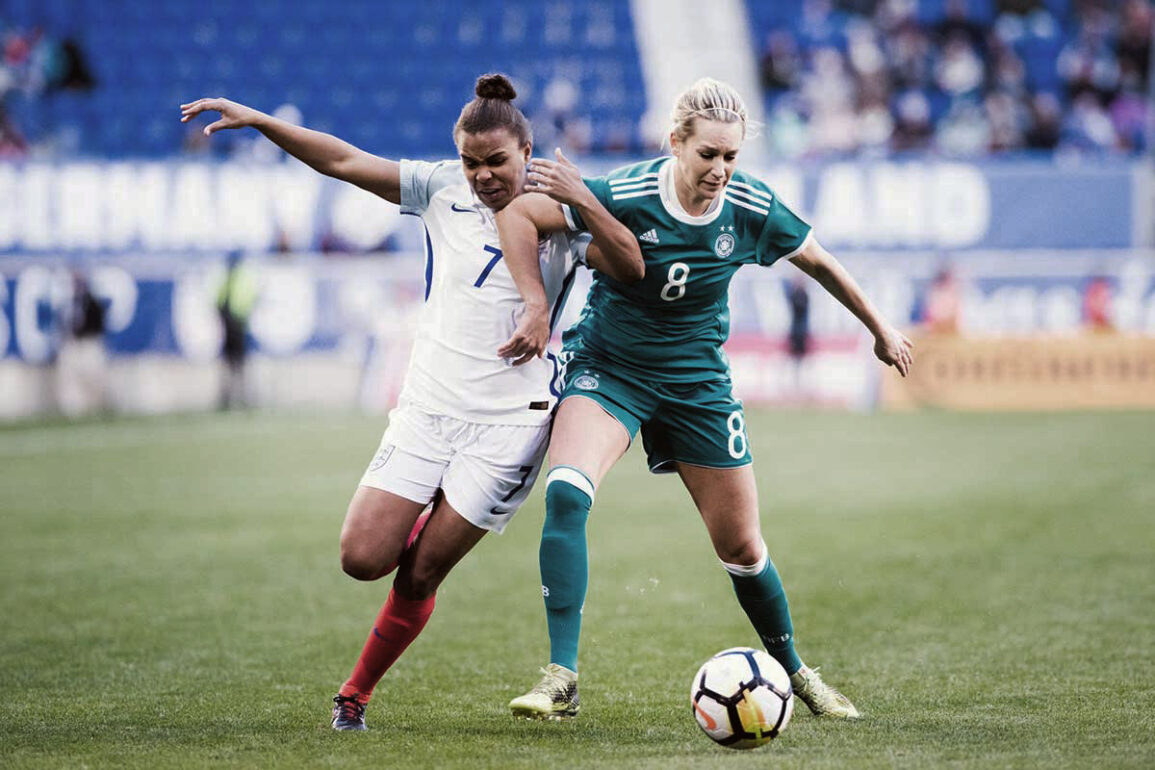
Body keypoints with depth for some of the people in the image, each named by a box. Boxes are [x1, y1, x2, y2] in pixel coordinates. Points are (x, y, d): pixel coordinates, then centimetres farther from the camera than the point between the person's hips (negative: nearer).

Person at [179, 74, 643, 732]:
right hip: (427, 407, 3)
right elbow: (345, 162, 0)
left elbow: (630, 268, -16)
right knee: (364, 558, -7)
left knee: (419, 576, -2)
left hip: (508, 423, -3)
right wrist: (258, 120, -9)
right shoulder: (444, 190, 3)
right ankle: (427, 526, 28)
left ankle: (356, 695, 17)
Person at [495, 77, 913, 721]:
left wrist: (881, 329, 18)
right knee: (566, 493, -29)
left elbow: (818, 262, 6)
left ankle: (793, 670, 33)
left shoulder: (751, 209, -13)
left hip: (699, 379, 3)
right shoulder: (627, 196, -23)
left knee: (742, 546, 7)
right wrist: (538, 309, -24)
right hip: (608, 369, -3)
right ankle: (561, 679, -27)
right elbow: (516, 213, -18)